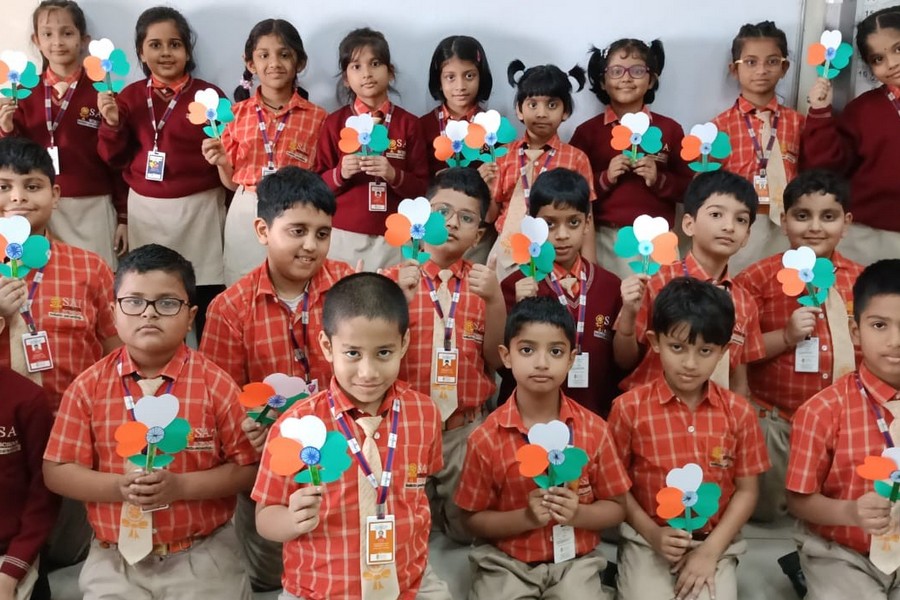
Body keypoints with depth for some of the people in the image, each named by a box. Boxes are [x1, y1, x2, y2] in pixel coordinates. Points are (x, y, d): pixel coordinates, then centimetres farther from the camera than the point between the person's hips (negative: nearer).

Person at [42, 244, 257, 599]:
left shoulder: (214, 384, -7)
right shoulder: (89, 386, -1)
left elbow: (247, 468, -5)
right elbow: (56, 472, 1)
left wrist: (181, 486, -19)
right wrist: (117, 487, -16)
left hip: (202, 554, -1)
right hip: (114, 557, 2)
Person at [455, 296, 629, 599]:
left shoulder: (593, 429, -4)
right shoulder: (486, 437, -9)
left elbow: (616, 507, 3)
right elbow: (474, 518, -2)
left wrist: (578, 514, -16)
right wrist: (525, 518, -18)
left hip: (576, 561, 1)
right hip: (506, 563, -1)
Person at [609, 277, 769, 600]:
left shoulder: (738, 412, -2)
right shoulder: (629, 408, -7)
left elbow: (747, 489, 2)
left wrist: (711, 549, -6)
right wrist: (653, 534, -10)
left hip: (715, 544, 1)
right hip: (647, 543, -1)